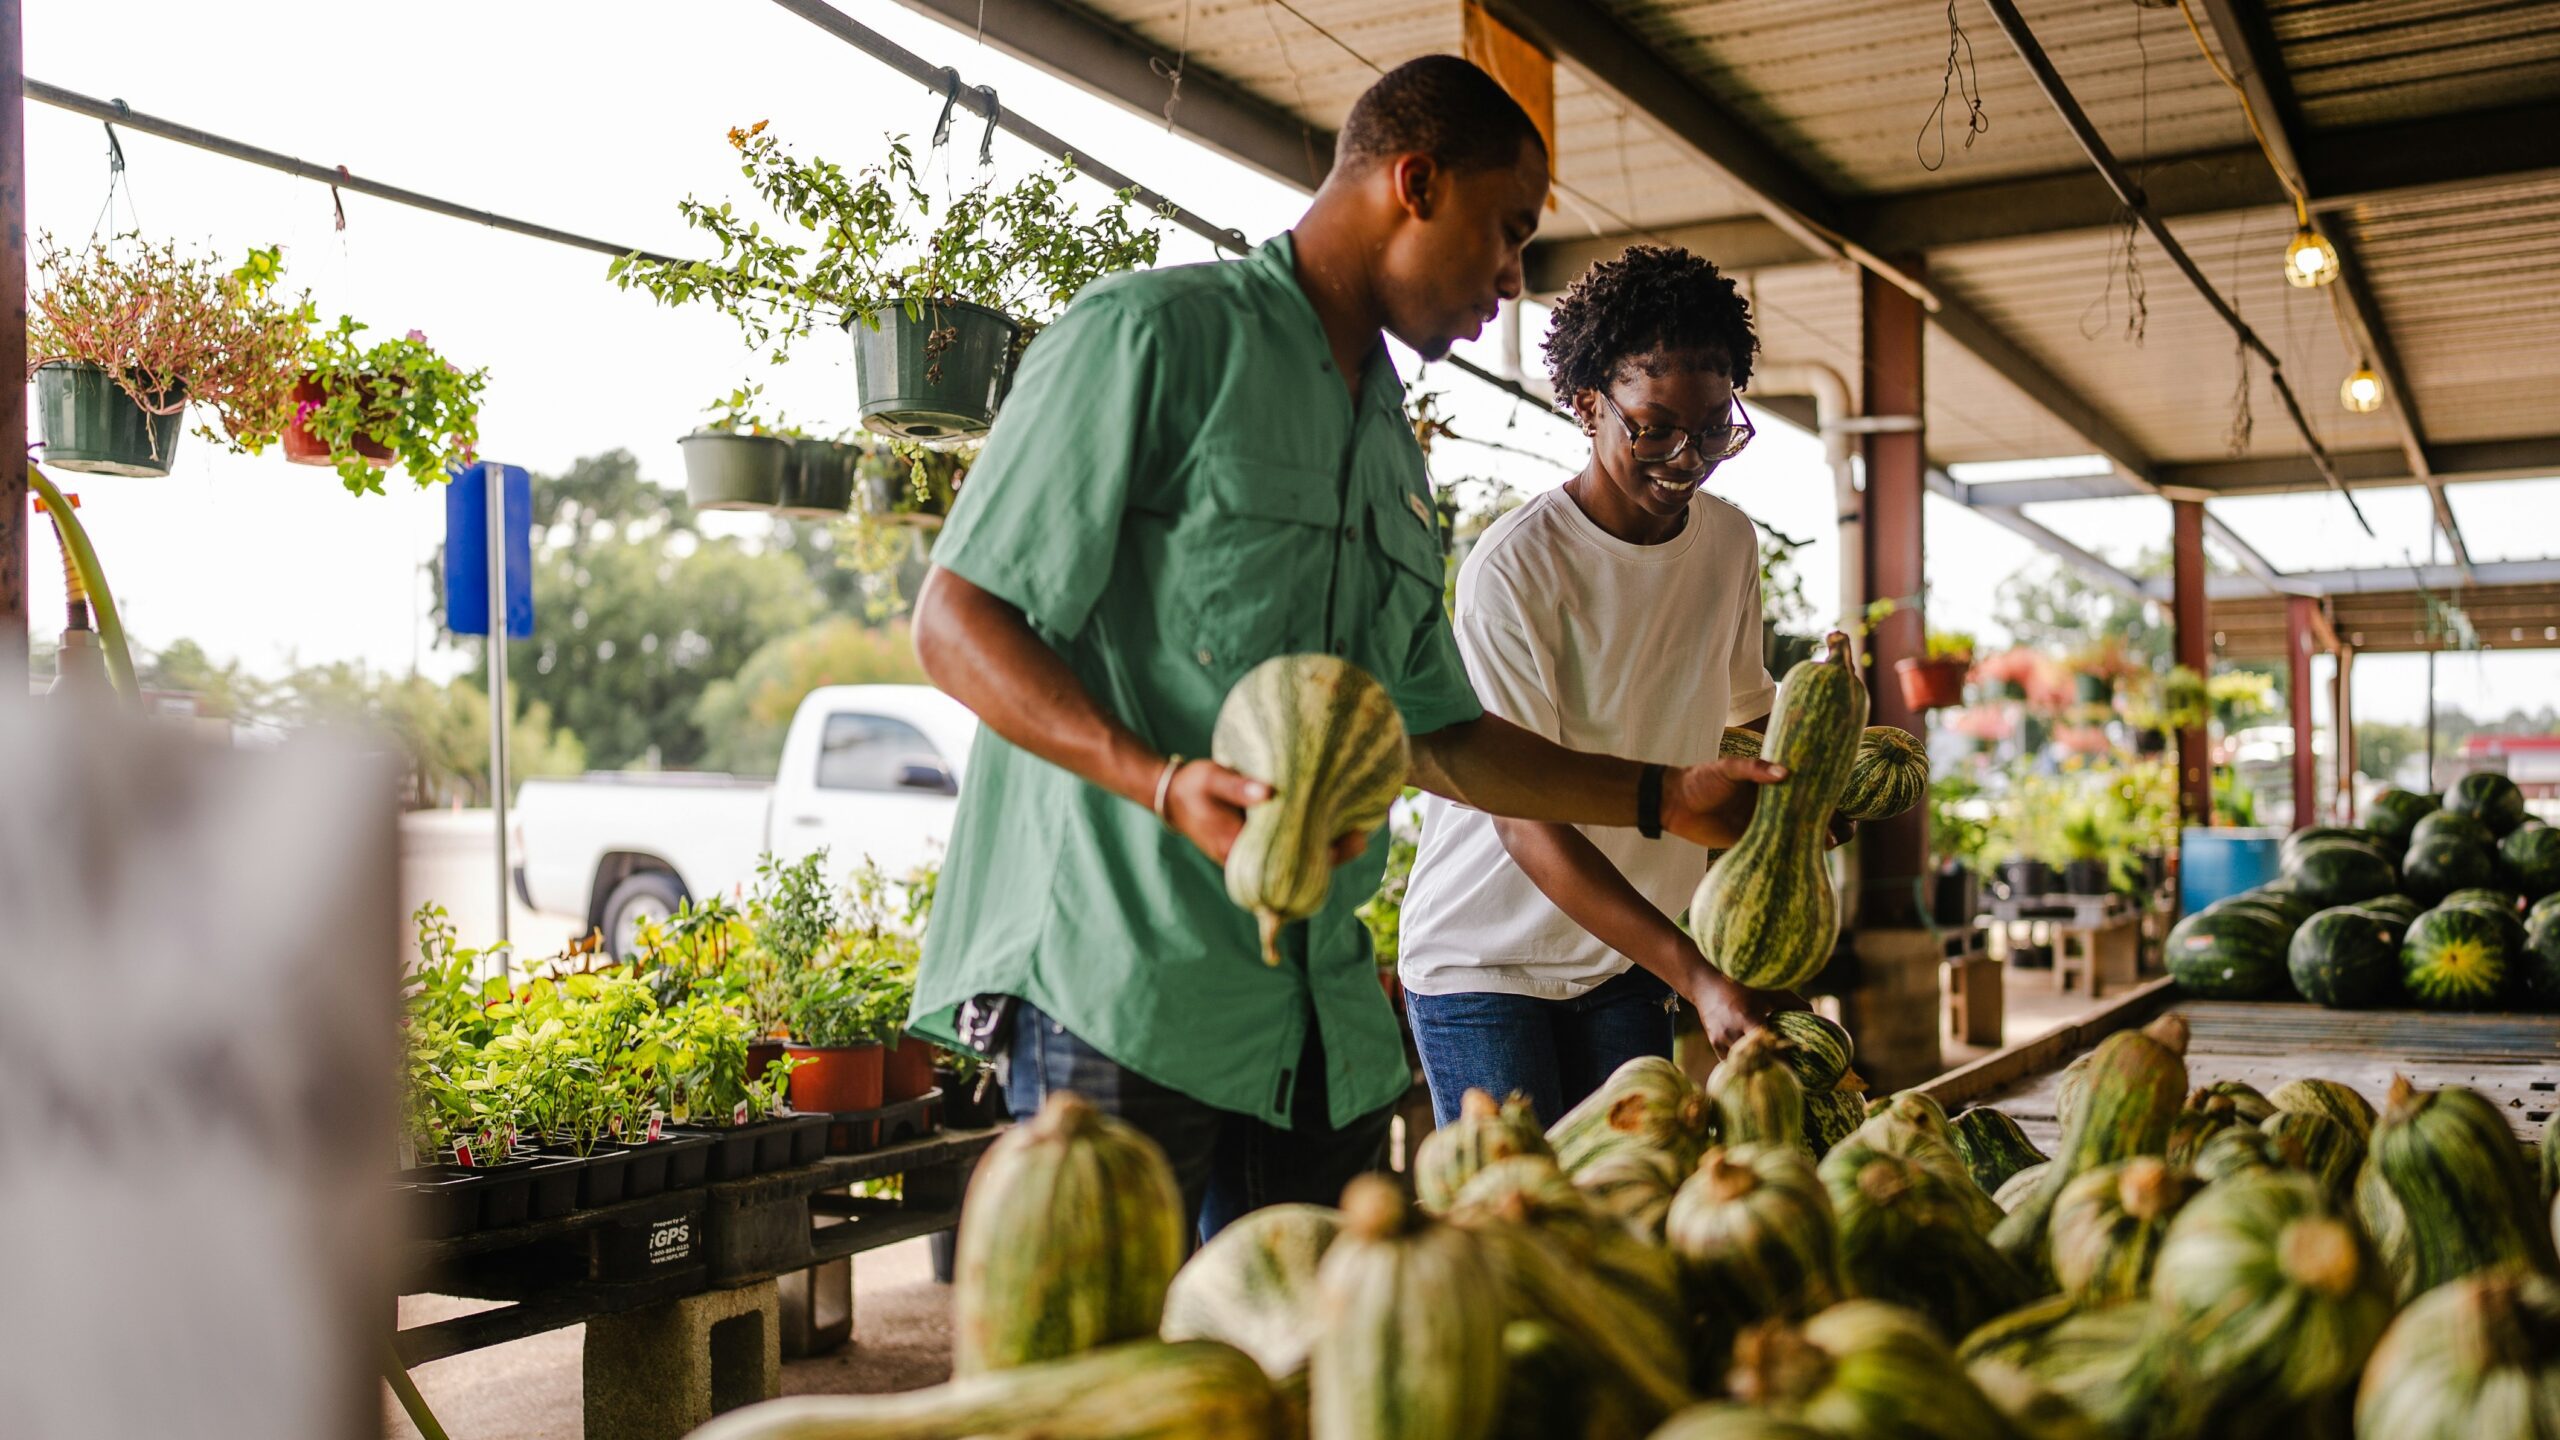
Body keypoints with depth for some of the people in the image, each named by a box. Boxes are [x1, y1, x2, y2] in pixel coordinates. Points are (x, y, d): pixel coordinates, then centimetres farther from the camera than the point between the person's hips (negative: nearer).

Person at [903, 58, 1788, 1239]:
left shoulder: (1394, 451, 22)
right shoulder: (1154, 333, -3)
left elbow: (1431, 736, 27)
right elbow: (957, 621, -9)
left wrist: (1663, 798, 22)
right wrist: (1164, 783, -23)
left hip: (1322, 1024, 8)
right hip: (1123, 984, -7)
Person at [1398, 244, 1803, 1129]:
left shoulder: (1731, 542, 1)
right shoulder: (1513, 569, -20)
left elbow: (1747, 705, 19)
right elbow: (1526, 822, -23)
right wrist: (1696, 977, -30)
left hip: (1627, 955, 6)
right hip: (1487, 957, -5)